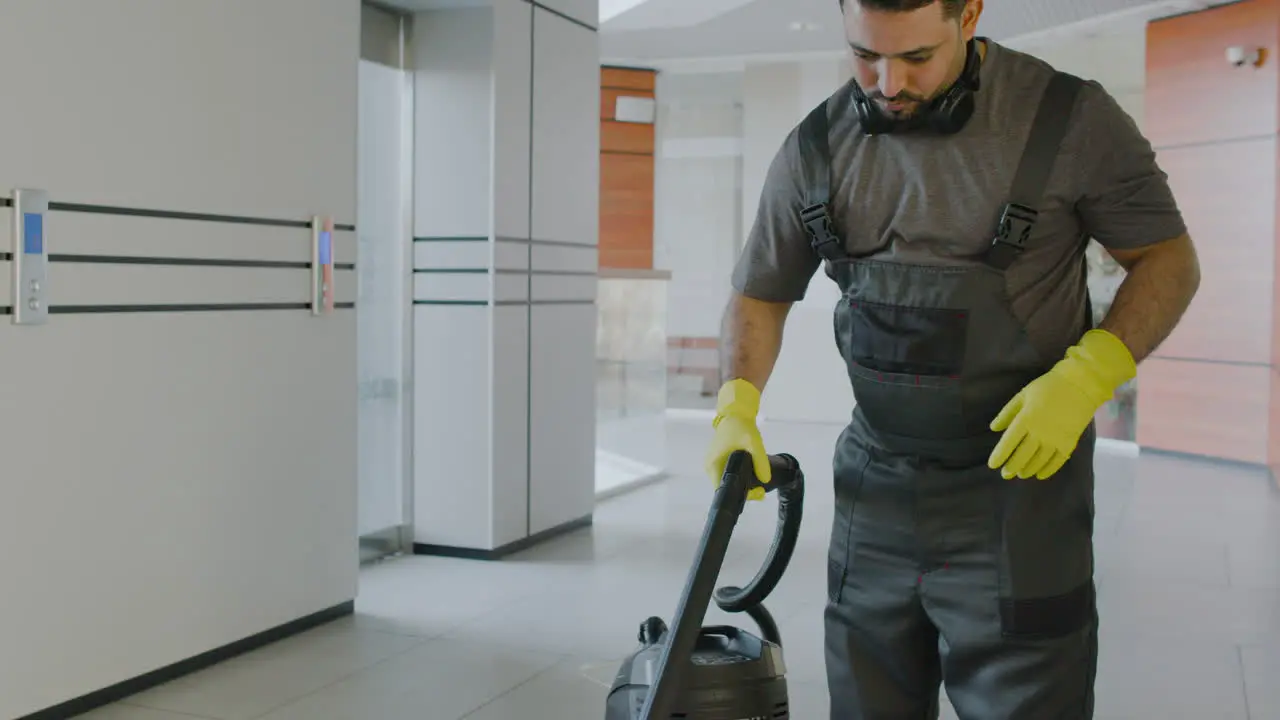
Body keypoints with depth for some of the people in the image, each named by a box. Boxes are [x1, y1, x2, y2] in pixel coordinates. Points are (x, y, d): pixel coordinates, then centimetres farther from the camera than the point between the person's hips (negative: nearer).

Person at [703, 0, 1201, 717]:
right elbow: (761, 293, 10)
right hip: (874, 490, 4)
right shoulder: (816, 147, -1)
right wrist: (738, 408, -6)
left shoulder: (1071, 119, -11)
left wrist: (1086, 376, -18)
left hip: (1019, 482, -4)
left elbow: (1170, 258, -2)